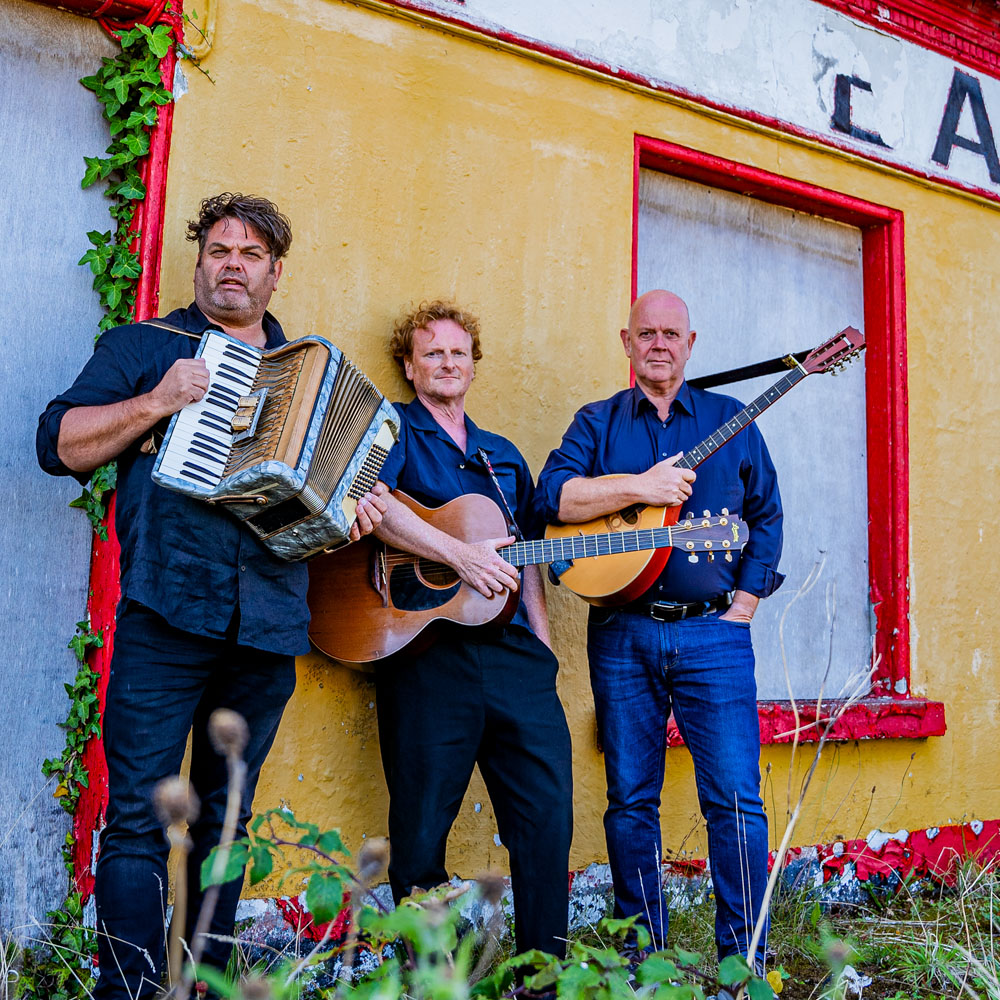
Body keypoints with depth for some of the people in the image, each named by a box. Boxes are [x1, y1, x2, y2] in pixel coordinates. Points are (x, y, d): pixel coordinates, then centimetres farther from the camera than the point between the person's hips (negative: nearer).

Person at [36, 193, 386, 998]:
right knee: (140, 814, -5)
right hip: (166, 611, -3)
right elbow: (60, 444, 4)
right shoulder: (144, 347, 11)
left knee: (226, 815, 12)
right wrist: (158, 402, -9)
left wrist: (357, 508, 1)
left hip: (268, 624, 3)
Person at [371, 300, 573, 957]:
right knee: (421, 824, 1)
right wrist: (460, 554, -22)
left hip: (512, 649, 5)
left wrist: (543, 649, 15)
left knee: (549, 811, 1)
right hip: (426, 650, -5)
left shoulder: (503, 456, 25)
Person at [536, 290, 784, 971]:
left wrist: (742, 606, 0)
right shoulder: (598, 422, 10)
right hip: (622, 634, 1)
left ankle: (744, 962, 7)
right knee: (631, 800, 7)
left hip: (714, 632, 0)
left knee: (736, 799, -5)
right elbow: (552, 494, -6)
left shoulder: (733, 421, 12)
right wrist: (638, 487, -15)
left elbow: (766, 517, 10)